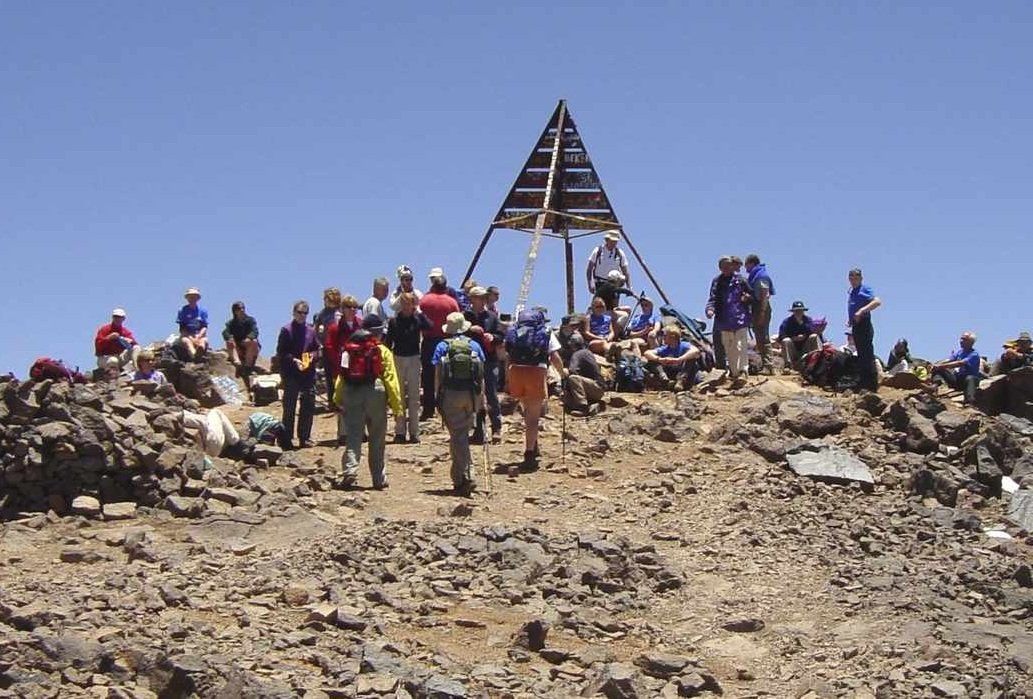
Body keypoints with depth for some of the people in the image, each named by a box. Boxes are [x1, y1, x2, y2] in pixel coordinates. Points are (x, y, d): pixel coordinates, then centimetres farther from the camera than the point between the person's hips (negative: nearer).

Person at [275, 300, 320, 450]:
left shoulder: (311, 331, 12)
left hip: (309, 374, 5)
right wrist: (294, 360, -18)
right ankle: (286, 438, 4)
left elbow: (317, 349, 17)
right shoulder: (286, 330, -2)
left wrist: (312, 356, -4)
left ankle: (304, 437, 16)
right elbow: (281, 353, -5)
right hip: (291, 374, -5)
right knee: (289, 407, -2)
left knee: (308, 406, 6)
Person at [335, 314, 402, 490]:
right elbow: (391, 379, -6)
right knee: (377, 440, 8)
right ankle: (379, 479, 14)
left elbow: (341, 376, 6)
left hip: (351, 395, 2)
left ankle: (350, 470, -20)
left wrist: (338, 400, 8)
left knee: (353, 436, 2)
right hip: (374, 394, -2)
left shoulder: (349, 349, 10)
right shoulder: (382, 351, -1)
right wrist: (397, 405, -4)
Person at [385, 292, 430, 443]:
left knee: (414, 397, 1)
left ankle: (414, 432, 4)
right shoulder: (394, 321, 2)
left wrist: (419, 312, -17)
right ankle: (399, 432, 8)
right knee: (399, 397, 3)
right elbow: (388, 342, 4)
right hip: (398, 359, 1)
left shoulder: (418, 319, 0)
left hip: (414, 359, -1)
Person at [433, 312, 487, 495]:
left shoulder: (442, 347, 1)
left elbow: (438, 375, -3)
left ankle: (466, 477, -9)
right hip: (471, 394, 3)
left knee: (457, 436, -1)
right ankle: (459, 477, 21)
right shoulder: (474, 346, 8)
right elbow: (481, 375, 5)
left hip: (451, 394, -3)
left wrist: (437, 397, 2)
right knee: (463, 434, 15)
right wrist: (481, 397, 9)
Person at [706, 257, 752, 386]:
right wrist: (710, 309, -16)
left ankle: (743, 371, -15)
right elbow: (713, 299, 4)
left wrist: (748, 297, -12)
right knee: (728, 347, 9)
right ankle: (733, 372, 19)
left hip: (740, 318, -3)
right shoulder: (717, 282, 8)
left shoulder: (740, 280, 4)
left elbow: (752, 296, 12)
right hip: (724, 320, 3)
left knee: (740, 346, -12)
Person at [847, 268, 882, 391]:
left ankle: (872, 384, -13)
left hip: (864, 325, -9)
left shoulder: (865, 289, -7)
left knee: (867, 355, -12)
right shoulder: (850, 292, 19)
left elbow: (877, 301, -21)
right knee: (861, 355, 13)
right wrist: (850, 320, 17)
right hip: (855, 326, 9)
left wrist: (862, 311, -28)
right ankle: (864, 382, 18)